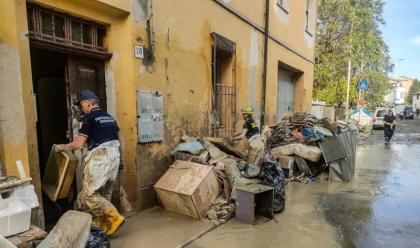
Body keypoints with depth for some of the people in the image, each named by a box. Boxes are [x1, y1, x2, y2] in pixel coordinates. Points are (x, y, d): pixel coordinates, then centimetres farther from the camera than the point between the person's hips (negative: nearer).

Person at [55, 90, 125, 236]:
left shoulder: (89, 117, -5)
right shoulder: (108, 117, 18)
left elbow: (78, 144, -7)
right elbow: (121, 140, 19)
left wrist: (62, 147, 11)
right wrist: (121, 159, 26)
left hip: (100, 157, -8)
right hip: (114, 156, 8)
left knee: (90, 193, -1)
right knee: (105, 192, 15)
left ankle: (115, 217, -6)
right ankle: (102, 223, 21)